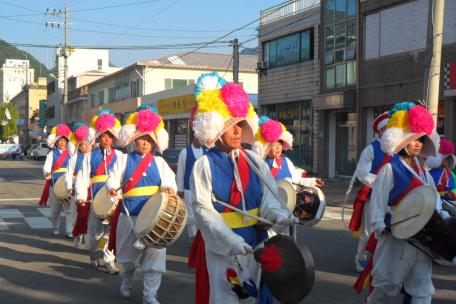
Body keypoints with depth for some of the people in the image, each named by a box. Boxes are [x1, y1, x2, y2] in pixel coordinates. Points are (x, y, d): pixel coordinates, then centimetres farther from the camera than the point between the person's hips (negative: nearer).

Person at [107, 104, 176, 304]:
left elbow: (169, 180, -3)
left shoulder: (159, 162, 8)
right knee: (128, 252, 15)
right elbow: (114, 178, -2)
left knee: (154, 254, -4)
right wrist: (112, 188, -24)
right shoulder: (125, 160, 5)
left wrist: (170, 188, -26)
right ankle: (126, 281, 42)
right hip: (130, 214, 0)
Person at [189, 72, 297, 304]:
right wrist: (231, 240, -25)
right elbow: (204, 210, -14)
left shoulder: (254, 161, 4)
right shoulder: (204, 165, -9)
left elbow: (268, 196, 0)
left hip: (256, 242, 5)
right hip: (220, 245, -4)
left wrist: (277, 214, -24)